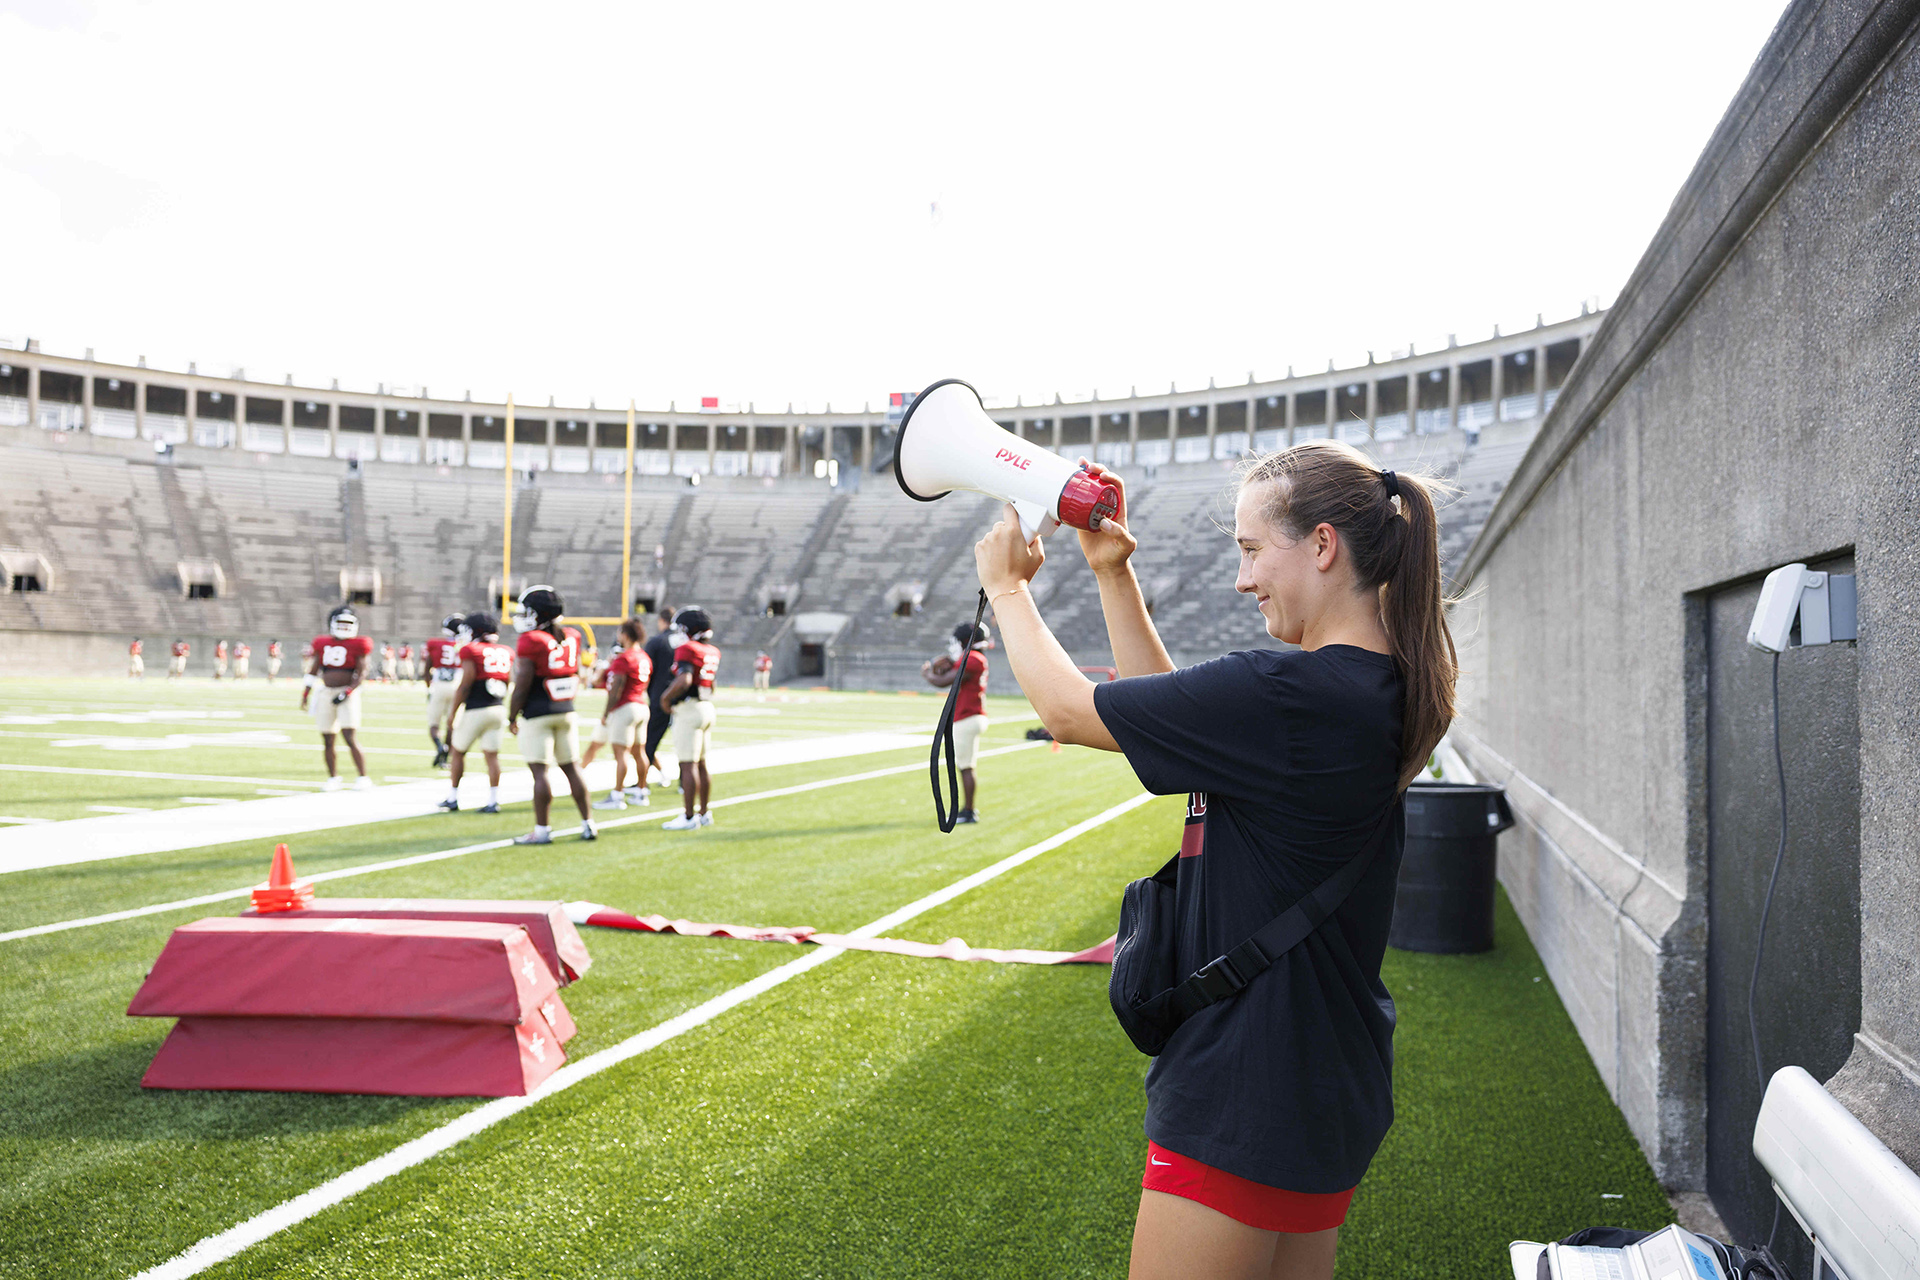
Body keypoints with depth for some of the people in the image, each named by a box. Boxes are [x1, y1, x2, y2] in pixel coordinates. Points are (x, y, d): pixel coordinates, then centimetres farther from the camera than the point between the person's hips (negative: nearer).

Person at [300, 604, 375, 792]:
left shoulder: (359, 645, -3)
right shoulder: (323, 643, 11)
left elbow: (361, 673, -9)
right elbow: (314, 671, 18)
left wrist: (348, 692, -20)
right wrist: (306, 693, 14)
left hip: (348, 694, -5)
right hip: (327, 693, 5)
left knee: (350, 737, -13)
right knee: (327, 740, 7)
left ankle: (363, 778, -8)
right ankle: (333, 778, 19)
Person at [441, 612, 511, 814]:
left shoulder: (470, 650, -9)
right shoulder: (505, 652, 8)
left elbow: (465, 685, -12)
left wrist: (452, 712, -5)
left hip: (475, 710, -5)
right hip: (498, 709, 5)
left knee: (458, 752, 11)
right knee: (492, 755, 7)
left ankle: (452, 798, 16)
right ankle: (493, 801, 4)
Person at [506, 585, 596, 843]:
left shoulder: (531, 642, -13)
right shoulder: (571, 639, 6)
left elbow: (522, 686, -11)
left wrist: (512, 717, -3)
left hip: (539, 713, -7)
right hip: (566, 711, 7)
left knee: (539, 770, -3)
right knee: (570, 766, 13)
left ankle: (542, 829, -1)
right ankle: (588, 824, 15)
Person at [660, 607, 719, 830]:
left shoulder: (686, 649, -14)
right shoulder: (712, 652, 11)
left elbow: (684, 679, -26)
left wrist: (666, 697, -13)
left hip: (689, 710, -9)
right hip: (707, 709, 9)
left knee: (688, 765, -5)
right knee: (701, 765, 15)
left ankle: (689, 817, -3)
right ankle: (703, 813, 22)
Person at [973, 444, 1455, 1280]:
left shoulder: (1289, 696, -25)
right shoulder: (1374, 690, 5)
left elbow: (1068, 710, -15)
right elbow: (1169, 709, 13)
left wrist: (1007, 585, 2)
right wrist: (1114, 573, 11)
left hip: (1243, 1104, -9)